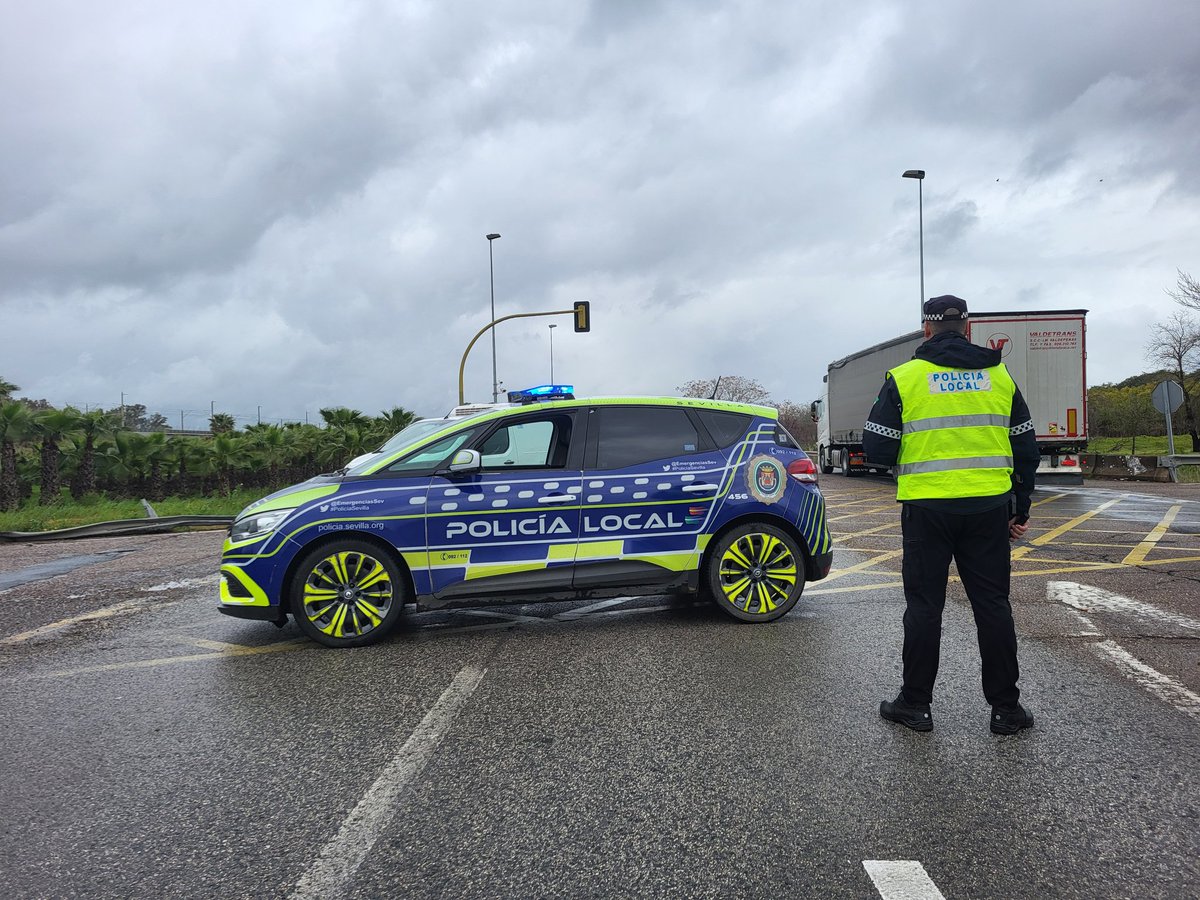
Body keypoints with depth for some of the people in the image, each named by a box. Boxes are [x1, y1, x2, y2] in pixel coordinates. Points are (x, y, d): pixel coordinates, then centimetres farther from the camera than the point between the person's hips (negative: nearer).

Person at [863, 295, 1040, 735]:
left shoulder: (904, 378, -4)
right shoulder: (999, 375, 7)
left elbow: (877, 450, -5)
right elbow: (1026, 448, 11)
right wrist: (1020, 509, 19)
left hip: (928, 509, -3)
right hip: (989, 509, 3)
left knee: (924, 605, 7)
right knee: (992, 605, 10)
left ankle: (915, 703, 14)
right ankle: (1006, 708, 16)